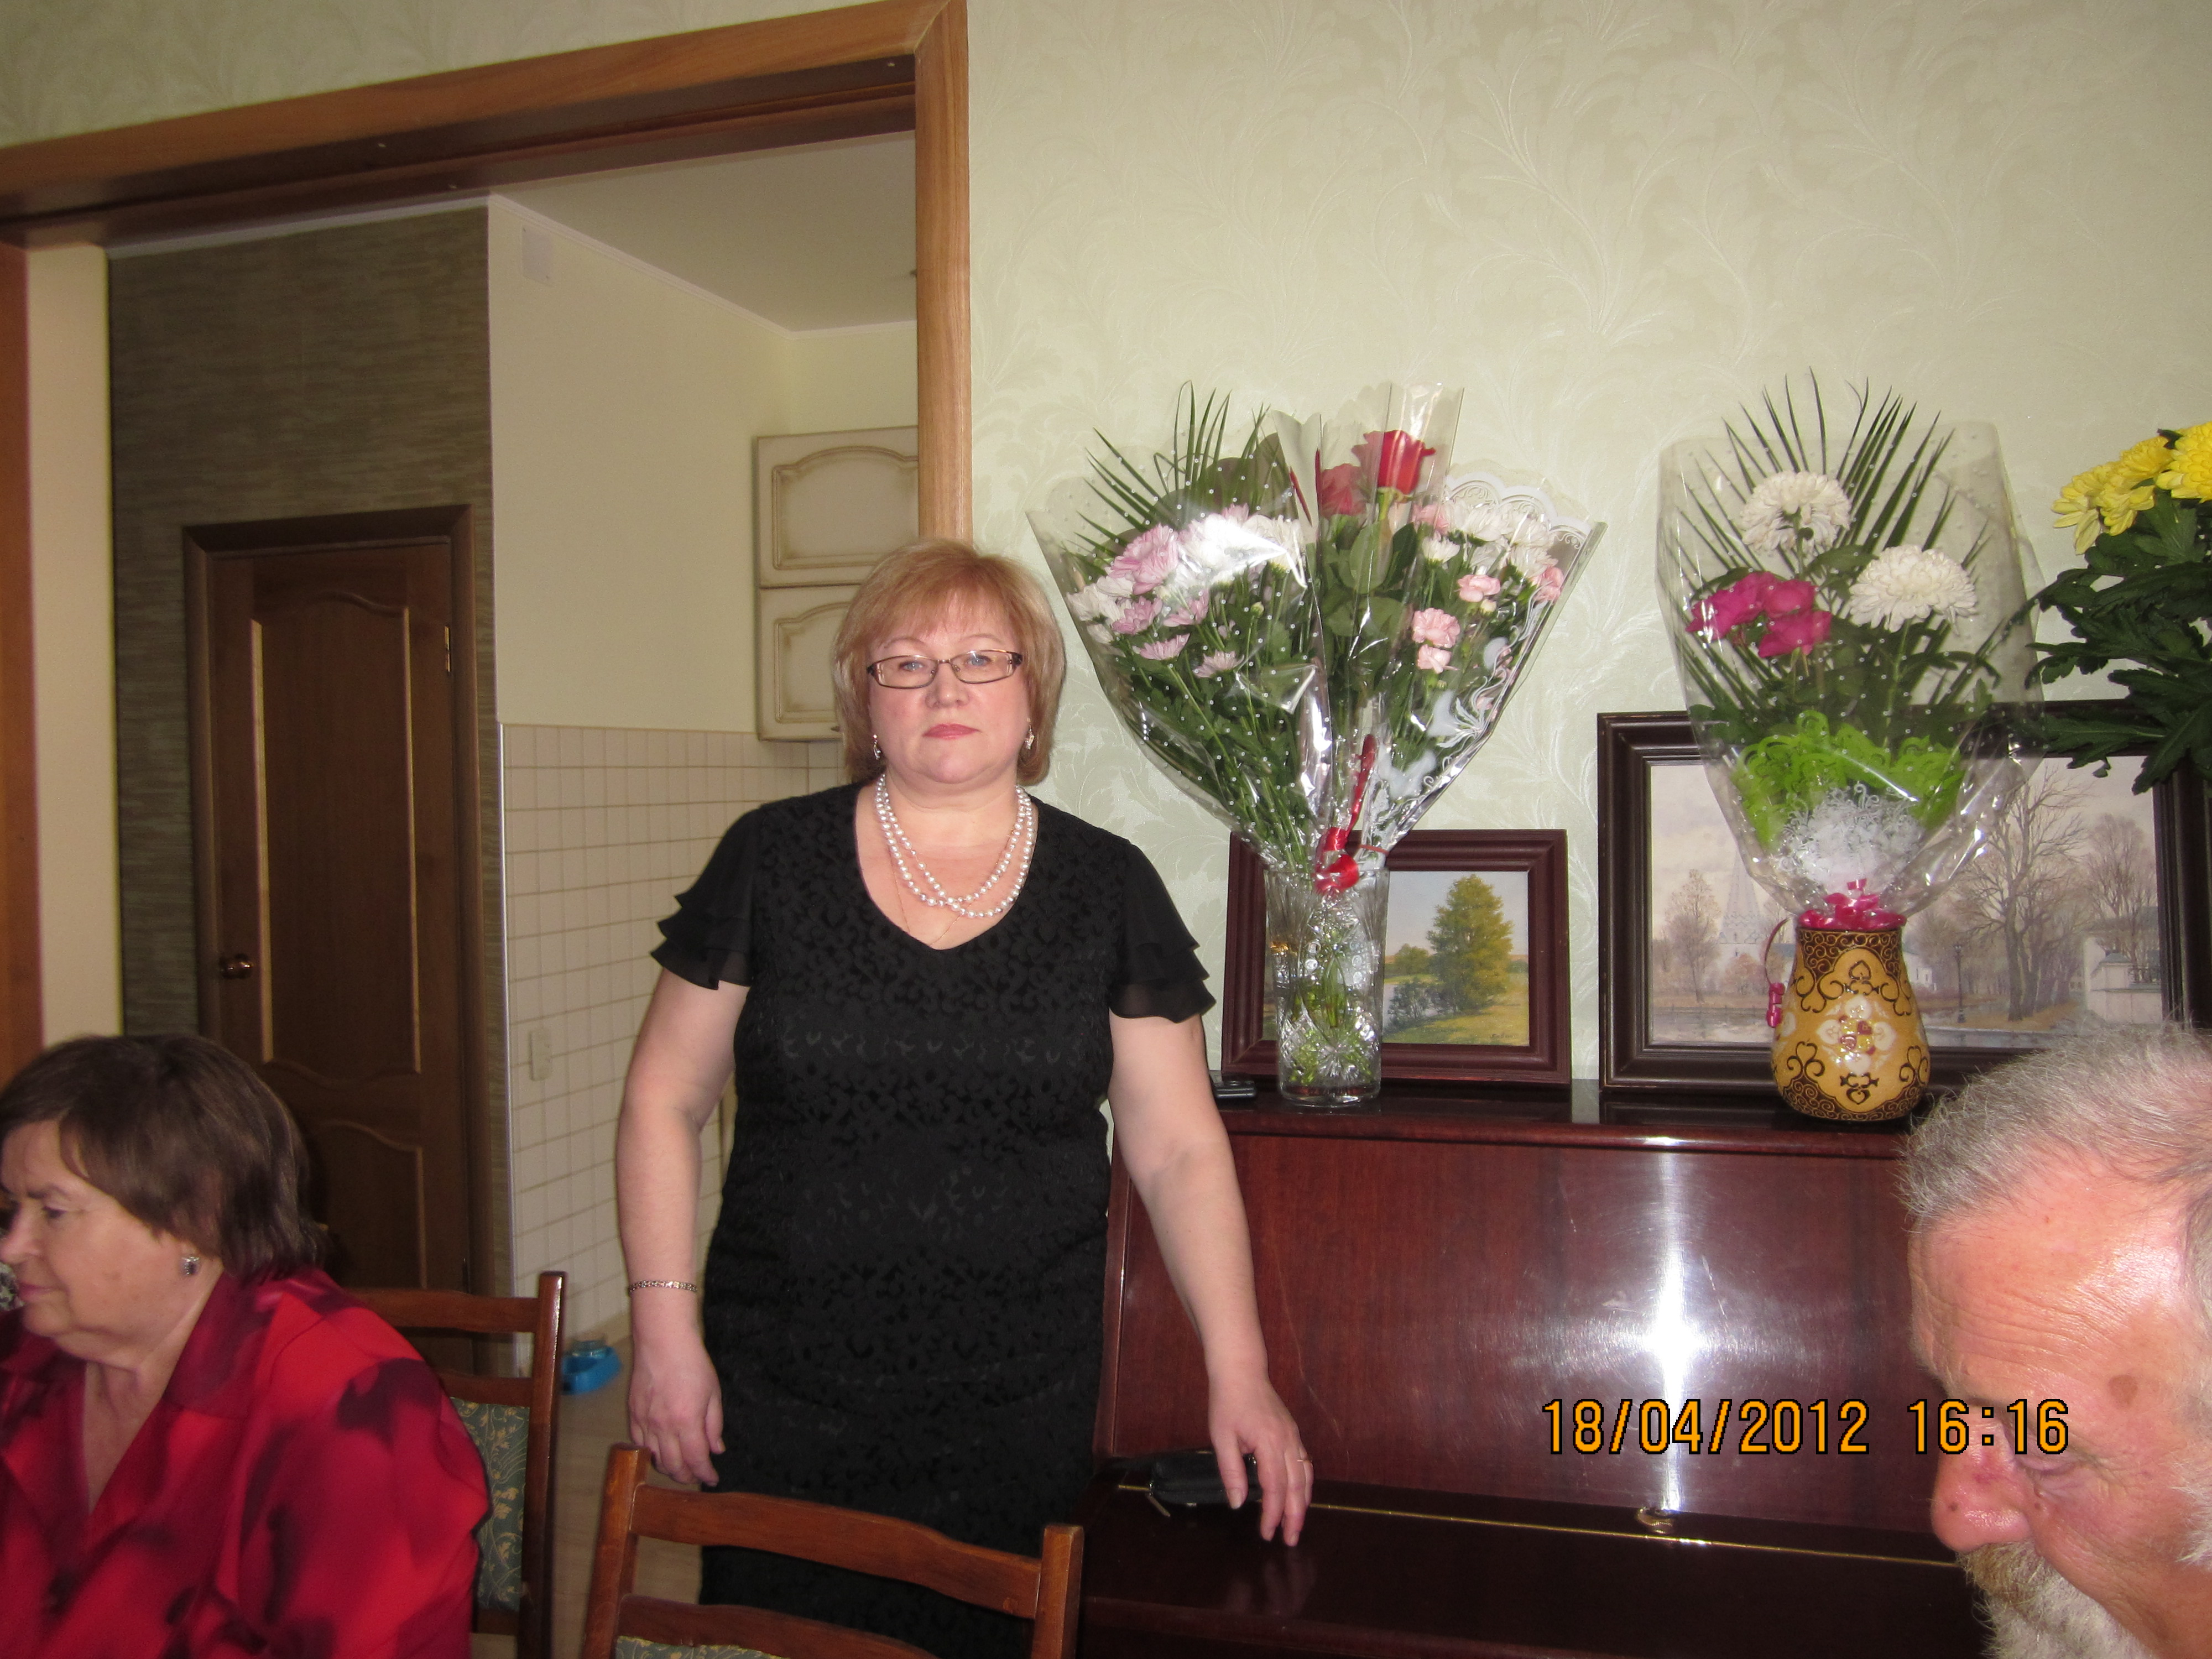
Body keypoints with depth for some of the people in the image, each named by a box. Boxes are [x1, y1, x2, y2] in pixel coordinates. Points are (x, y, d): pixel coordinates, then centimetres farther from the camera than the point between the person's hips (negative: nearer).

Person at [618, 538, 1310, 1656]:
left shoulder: (1108, 888, 0)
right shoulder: (772, 860, -1)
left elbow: (1179, 1151, 0)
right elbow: (664, 1102, 4)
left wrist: (1239, 1374, -5)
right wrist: (665, 1323, -3)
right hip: (781, 1410, 0)